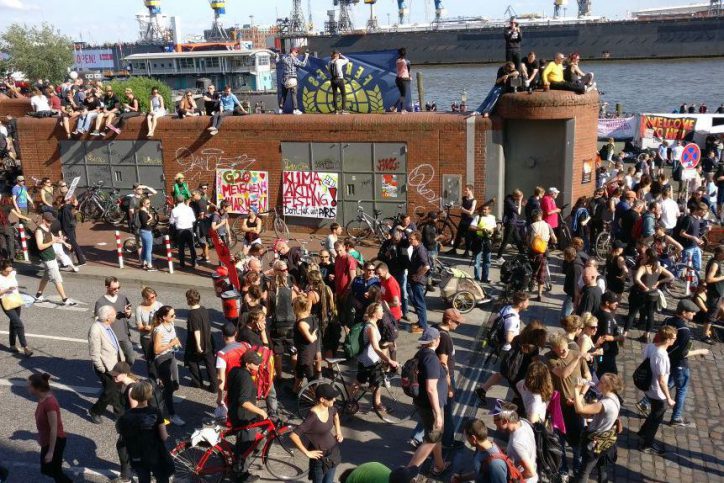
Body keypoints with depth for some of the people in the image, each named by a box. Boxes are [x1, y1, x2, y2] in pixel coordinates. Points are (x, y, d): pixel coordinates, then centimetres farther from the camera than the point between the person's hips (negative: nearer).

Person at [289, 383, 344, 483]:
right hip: (320, 457, -7)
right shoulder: (313, 417, -29)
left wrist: (338, 432, 10)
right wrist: (307, 453, -23)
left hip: (333, 452, 7)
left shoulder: (330, 409, -7)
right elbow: (293, 435, -32)